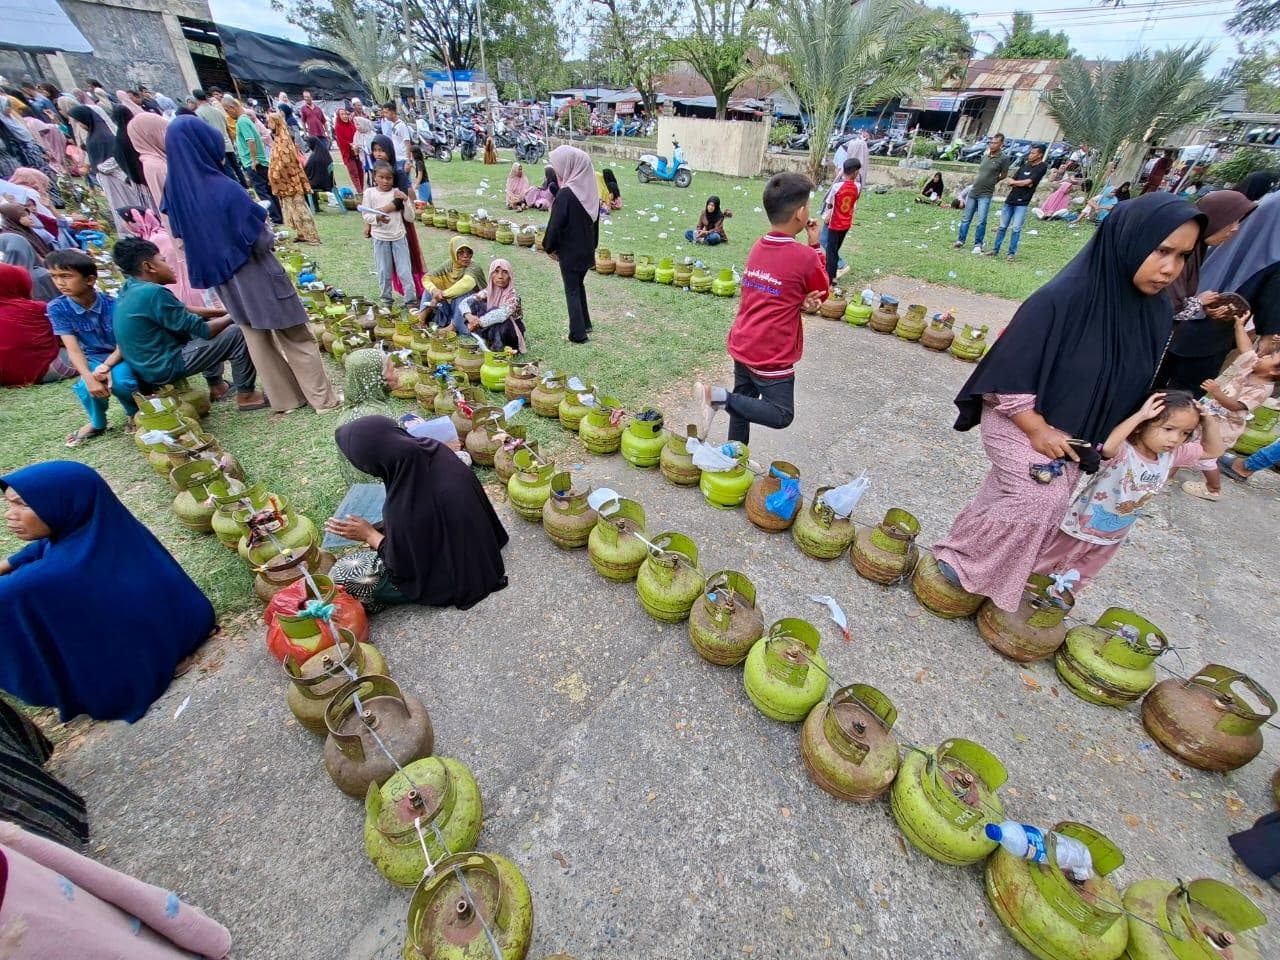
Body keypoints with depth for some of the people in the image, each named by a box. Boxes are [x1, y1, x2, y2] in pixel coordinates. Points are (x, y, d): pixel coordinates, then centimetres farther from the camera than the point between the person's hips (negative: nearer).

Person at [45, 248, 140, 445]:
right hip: (94, 358, 3)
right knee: (85, 387, -27)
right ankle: (97, 423, 7)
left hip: (122, 356, -2)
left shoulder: (113, 304, -16)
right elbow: (73, 348, -14)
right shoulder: (57, 308, -10)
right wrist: (89, 377, -31)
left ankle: (135, 412, 3)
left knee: (120, 381, -33)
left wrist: (106, 367, -30)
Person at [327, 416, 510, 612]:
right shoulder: (436, 451, -18)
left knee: (343, 573, 0)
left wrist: (369, 535, -7)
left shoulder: (403, 508, -38)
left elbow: (406, 567, -18)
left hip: (448, 579, -7)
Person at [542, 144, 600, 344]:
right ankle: (585, 324, 32)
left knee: (572, 291, 4)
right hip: (587, 250, 7)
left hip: (569, 251, -7)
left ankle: (578, 333, 7)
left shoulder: (565, 194, -21)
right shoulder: (591, 191, 1)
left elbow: (555, 225, -17)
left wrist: (550, 247, -2)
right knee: (579, 285, 23)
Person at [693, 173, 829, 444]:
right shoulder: (805, 257, -17)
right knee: (781, 416, 5)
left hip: (742, 345, 8)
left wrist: (803, 300, -6)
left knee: (743, 403, 21)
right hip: (772, 356, -8)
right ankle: (719, 397, -11)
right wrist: (815, 246, 4)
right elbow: (822, 292, 3)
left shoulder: (757, 247, 3)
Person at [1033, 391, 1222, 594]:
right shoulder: (1122, 451, -31)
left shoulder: (1172, 455, -7)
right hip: (1080, 528, -7)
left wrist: (1209, 421, -9)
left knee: (1080, 577, 24)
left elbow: (1213, 450, 7)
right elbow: (1107, 447, -55)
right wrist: (1140, 415, -47)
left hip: (1112, 537, 7)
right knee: (1046, 566, 13)